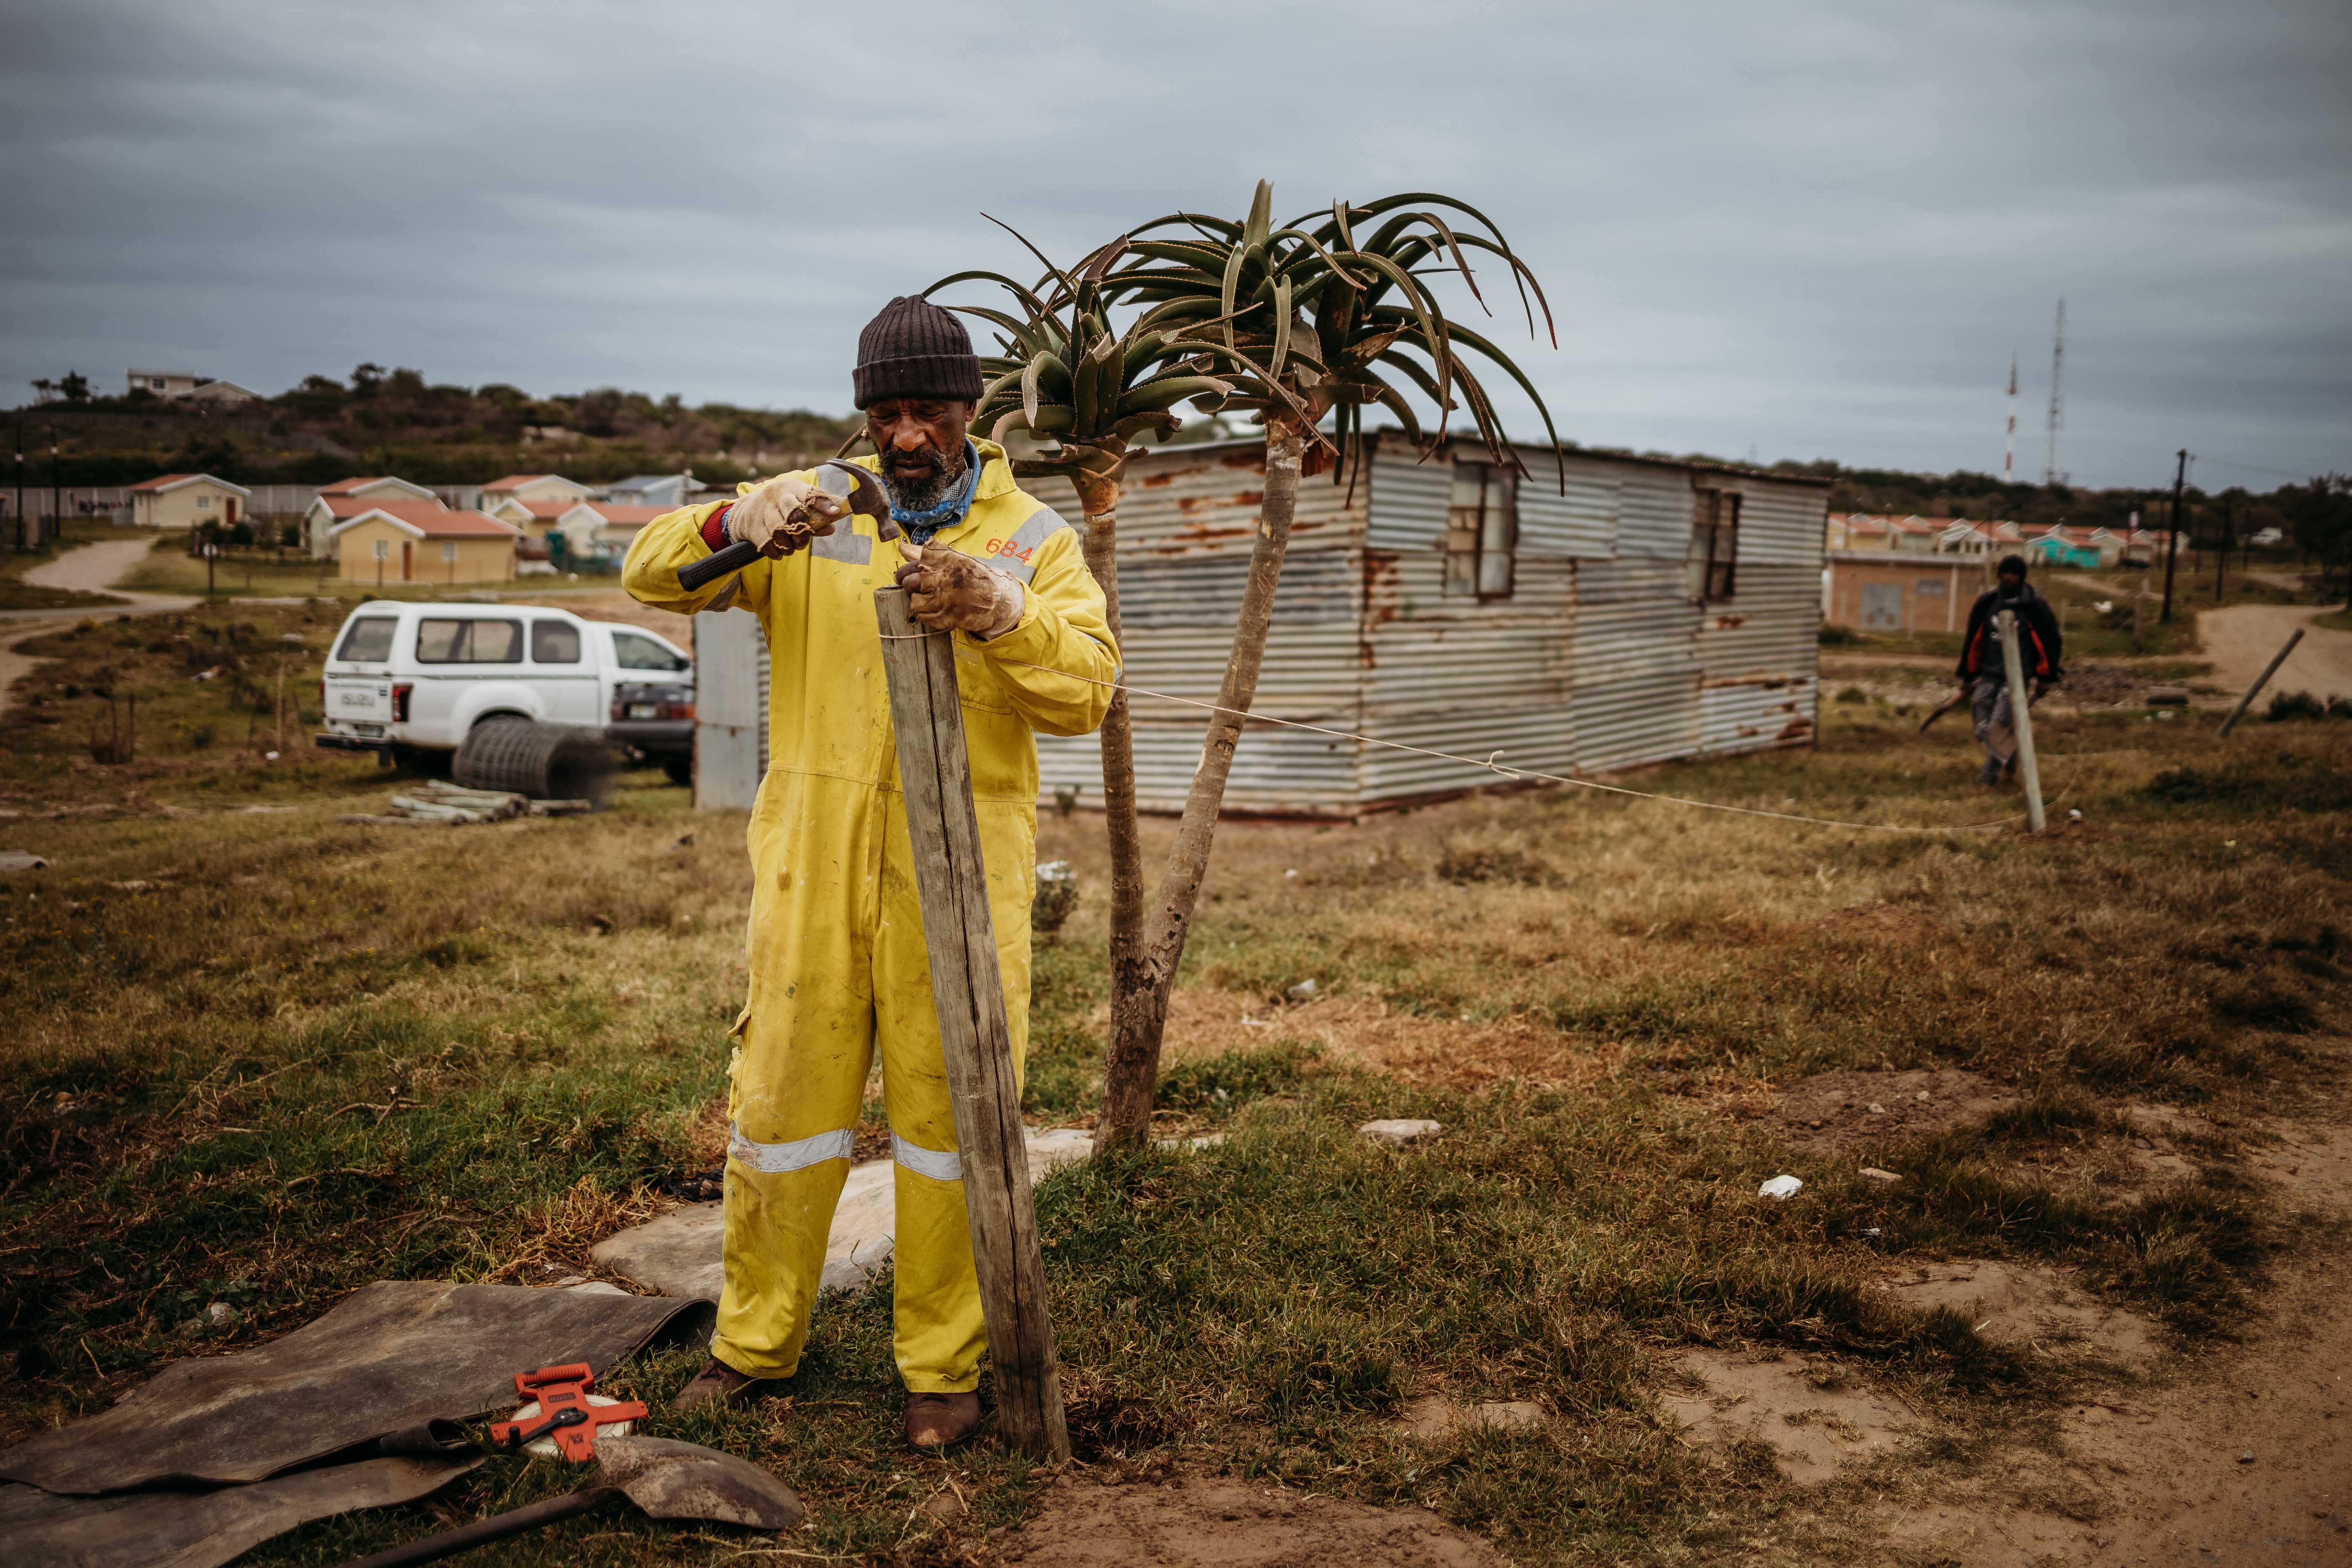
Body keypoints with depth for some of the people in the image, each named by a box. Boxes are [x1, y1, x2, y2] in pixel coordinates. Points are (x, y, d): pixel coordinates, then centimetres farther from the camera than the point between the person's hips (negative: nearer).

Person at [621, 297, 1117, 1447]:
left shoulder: (1030, 537, 3)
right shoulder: (810, 515, 8)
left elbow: (1083, 691, -10)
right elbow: (654, 574, 0)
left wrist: (994, 612, -27)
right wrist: (736, 527, -20)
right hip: (815, 860, 2)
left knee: (947, 1110, 4)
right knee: (786, 1097, 9)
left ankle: (943, 1366, 19)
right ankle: (755, 1342, 26)